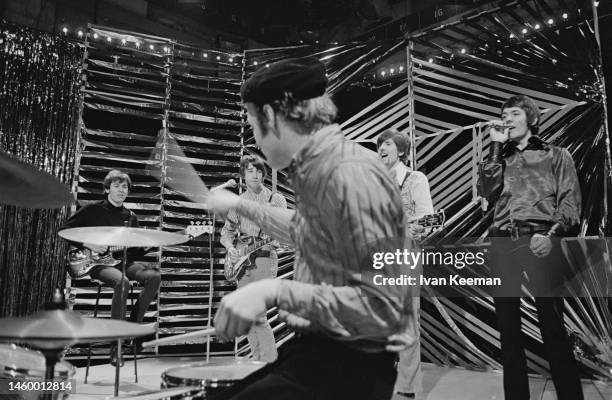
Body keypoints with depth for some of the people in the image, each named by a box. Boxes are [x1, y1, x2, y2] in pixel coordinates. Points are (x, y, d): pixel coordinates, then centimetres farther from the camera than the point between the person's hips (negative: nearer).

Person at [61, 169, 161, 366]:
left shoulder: (130, 217, 14)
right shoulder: (93, 210, 1)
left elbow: (136, 251, 14)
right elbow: (64, 230, 0)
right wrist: (88, 244, -12)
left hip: (121, 261, 5)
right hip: (97, 262, -5)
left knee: (154, 276, -22)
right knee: (122, 282, -36)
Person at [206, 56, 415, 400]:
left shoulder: (350, 175, -24)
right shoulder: (315, 169, 5)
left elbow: (383, 308, -26)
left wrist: (275, 292, -30)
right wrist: (240, 205, 28)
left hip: (348, 365, -8)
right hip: (315, 346, 9)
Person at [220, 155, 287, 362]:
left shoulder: (275, 199, -1)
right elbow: (227, 230, 16)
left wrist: (270, 240, -28)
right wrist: (230, 248, -3)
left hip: (265, 258, -5)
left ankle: (271, 363, -3)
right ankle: (257, 360, 20)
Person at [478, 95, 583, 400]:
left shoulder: (556, 155, 15)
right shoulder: (499, 158, 23)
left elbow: (570, 202, 4)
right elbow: (487, 192, 4)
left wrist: (552, 234, -14)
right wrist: (496, 147, 4)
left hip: (540, 242, -3)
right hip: (502, 243, 3)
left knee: (552, 327, -8)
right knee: (508, 328, 5)